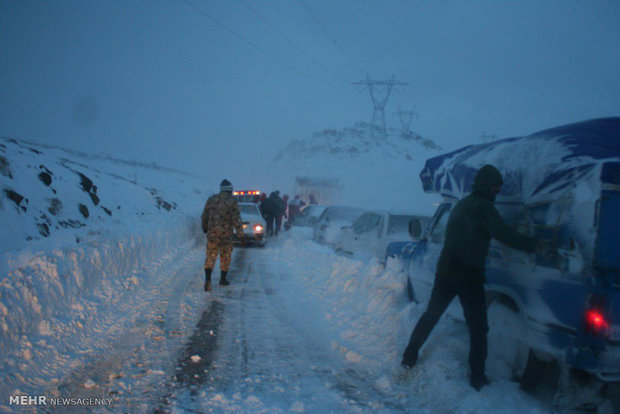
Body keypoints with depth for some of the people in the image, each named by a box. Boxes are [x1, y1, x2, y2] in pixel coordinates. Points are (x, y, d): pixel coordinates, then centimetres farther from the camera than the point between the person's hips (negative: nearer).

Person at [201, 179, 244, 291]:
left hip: (212, 233, 2)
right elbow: (237, 220, -12)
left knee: (210, 256, 5)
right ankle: (223, 280, 21)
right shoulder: (232, 202, -10)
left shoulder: (211, 199, 2)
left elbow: (204, 216, 11)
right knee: (225, 257, 14)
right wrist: (241, 235, -5)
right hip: (226, 234, -2)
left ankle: (207, 278, -13)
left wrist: (204, 227, 28)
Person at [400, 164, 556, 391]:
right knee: (478, 328, 3)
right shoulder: (482, 207, -12)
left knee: (431, 315, 18)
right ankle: (477, 377, 8)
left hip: (446, 270, 8)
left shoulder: (461, 205, 17)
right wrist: (535, 246, -20)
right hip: (468, 276, -8)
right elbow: (504, 234, -21)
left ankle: (409, 357, 23)